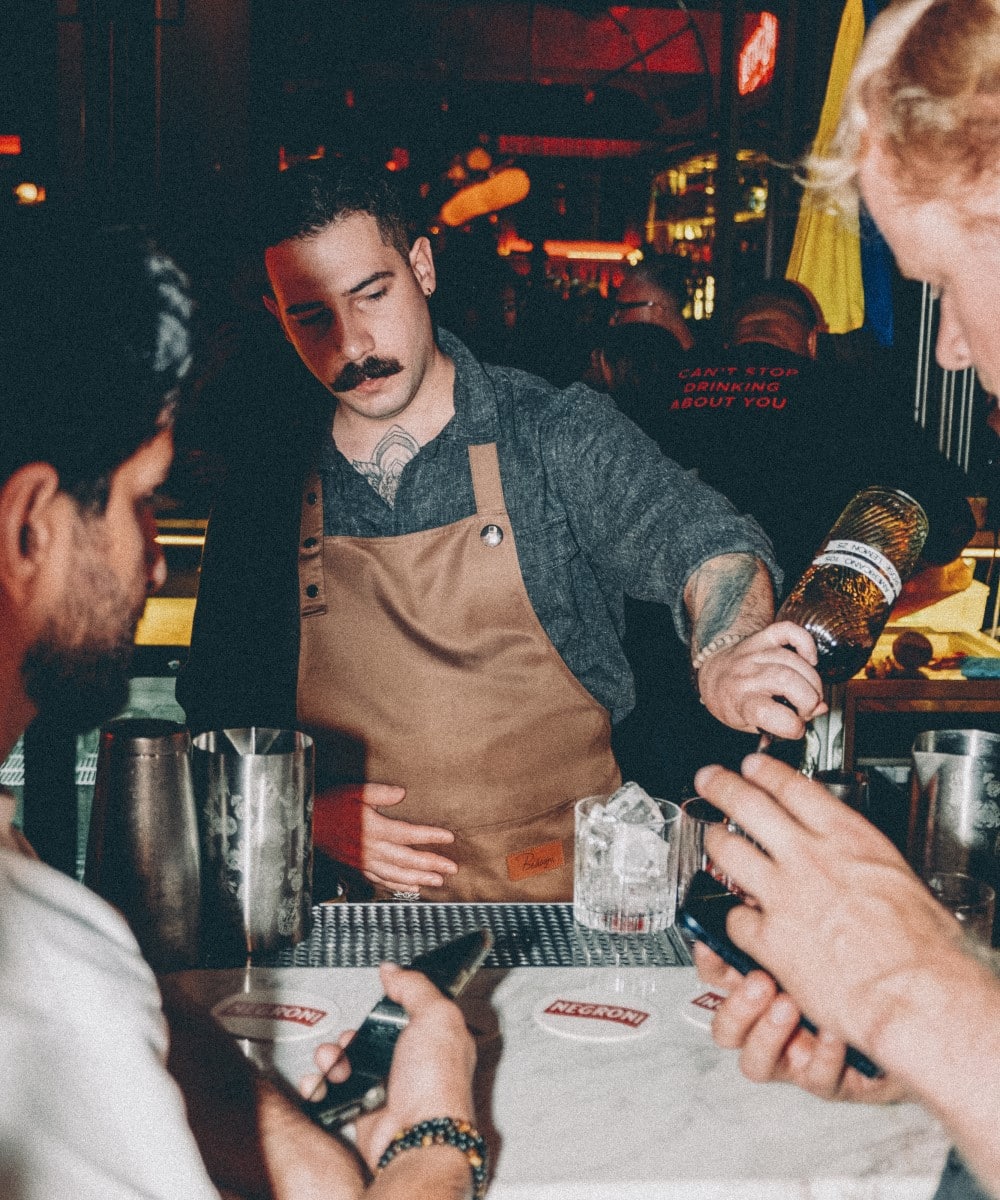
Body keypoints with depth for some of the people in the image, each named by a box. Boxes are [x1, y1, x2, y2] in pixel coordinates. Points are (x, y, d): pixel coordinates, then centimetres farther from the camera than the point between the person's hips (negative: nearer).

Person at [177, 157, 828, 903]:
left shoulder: (556, 434, -1)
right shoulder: (262, 495, 6)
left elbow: (700, 541, -17)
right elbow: (217, 713, 14)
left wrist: (722, 657, -39)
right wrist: (309, 812, -4)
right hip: (366, 912, 2)